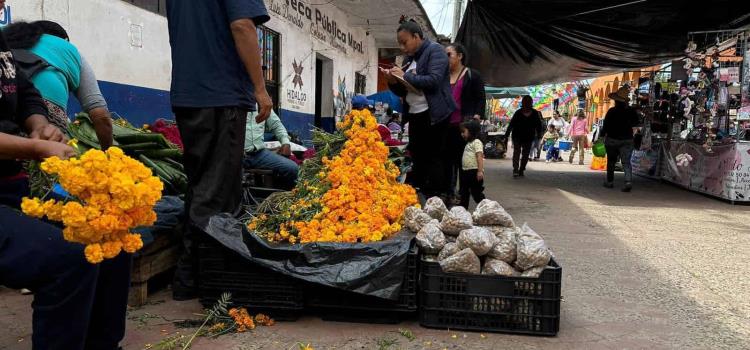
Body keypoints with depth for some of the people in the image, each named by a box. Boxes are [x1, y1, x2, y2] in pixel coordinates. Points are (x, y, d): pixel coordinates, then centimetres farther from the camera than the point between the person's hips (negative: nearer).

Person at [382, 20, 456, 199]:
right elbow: (402, 91, 21)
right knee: (415, 159, 8)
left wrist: (405, 76, -14)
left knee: (434, 159, -5)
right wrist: (393, 81, 0)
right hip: (414, 116, 8)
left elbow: (433, 81, -19)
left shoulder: (435, 50, -5)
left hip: (433, 115, -8)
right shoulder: (409, 58, 18)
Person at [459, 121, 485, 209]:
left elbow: (479, 157, -18)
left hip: (474, 171, -9)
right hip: (465, 171, 9)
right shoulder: (468, 143, 18)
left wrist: (480, 171, -25)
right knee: (464, 192, 14)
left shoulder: (476, 142, -10)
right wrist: (463, 170, 16)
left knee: (476, 193, -4)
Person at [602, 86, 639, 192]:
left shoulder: (611, 111, -14)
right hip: (627, 140, 2)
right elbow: (635, 123, 8)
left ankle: (610, 181, 20)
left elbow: (606, 126, -11)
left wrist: (602, 134, 5)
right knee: (626, 162, 1)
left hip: (612, 139, -2)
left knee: (611, 161, 13)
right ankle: (628, 181, -18)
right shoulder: (631, 111, -4)